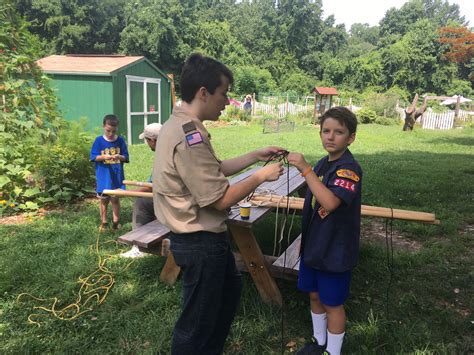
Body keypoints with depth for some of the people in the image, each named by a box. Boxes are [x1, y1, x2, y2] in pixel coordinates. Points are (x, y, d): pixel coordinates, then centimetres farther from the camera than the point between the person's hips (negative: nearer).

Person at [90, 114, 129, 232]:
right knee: (104, 200, 13)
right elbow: (93, 157, -6)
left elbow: (126, 157, -1)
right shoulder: (99, 140, -6)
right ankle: (104, 223, 26)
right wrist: (103, 157, -23)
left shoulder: (120, 141, -3)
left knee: (115, 199, 5)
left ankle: (115, 222, 19)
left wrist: (119, 157, -22)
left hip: (117, 176, 0)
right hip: (103, 176, 0)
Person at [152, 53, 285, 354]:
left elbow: (215, 170, 14)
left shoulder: (180, 125, 6)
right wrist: (261, 176, -12)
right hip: (200, 241, -11)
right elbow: (220, 199, -25)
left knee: (230, 288, 30)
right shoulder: (190, 136, -27)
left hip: (202, 236, 11)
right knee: (198, 318, 8)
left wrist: (256, 156, 9)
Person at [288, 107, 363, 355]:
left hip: (335, 250, -8)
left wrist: (305, 169, -36)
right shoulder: (322, 163, 4)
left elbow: (330, 202, -36)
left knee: (333, 304, 9)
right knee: (314, 295, 21)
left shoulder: (349, 168, -20)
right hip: (314, 244, 8)